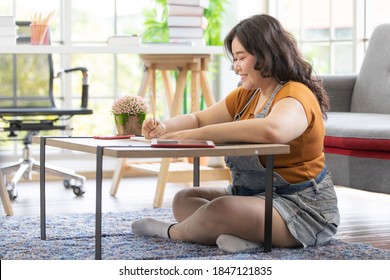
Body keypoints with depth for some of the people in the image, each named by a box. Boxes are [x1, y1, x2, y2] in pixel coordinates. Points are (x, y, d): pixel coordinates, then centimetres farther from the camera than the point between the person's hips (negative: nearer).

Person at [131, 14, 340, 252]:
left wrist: (195, 134, -36)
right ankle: (240, 234, -19)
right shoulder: (245, 96, 12)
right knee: (183, 200, 5)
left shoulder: (295, 96, -18)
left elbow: (271, 130, -40)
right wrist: (163, 128, -7)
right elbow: (199, 119, 17)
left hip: (303, 207, -10)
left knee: (219, 210, -30)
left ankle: (172, 231, 1)